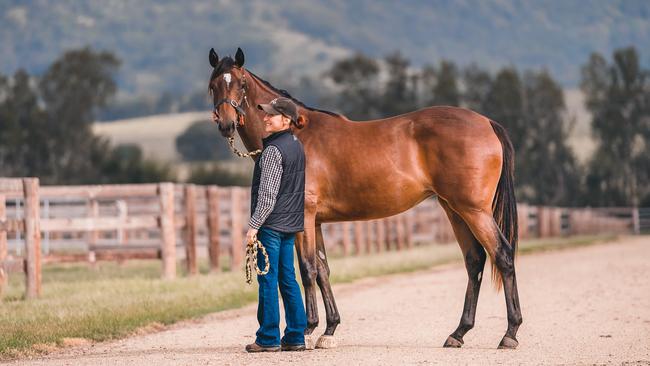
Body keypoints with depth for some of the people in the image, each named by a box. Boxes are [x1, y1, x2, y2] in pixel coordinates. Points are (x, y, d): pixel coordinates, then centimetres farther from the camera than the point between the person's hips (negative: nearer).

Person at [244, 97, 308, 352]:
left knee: (268, 280, -3)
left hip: (272, 224, -9)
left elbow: (267, 194, -19)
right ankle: (295, 336, 12)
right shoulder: (297, 146, 12)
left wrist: (254, 225, -18)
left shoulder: (273, 150, -16)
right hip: (291, 224, 9)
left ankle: (268, 338, -1)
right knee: (288, 279, 11)